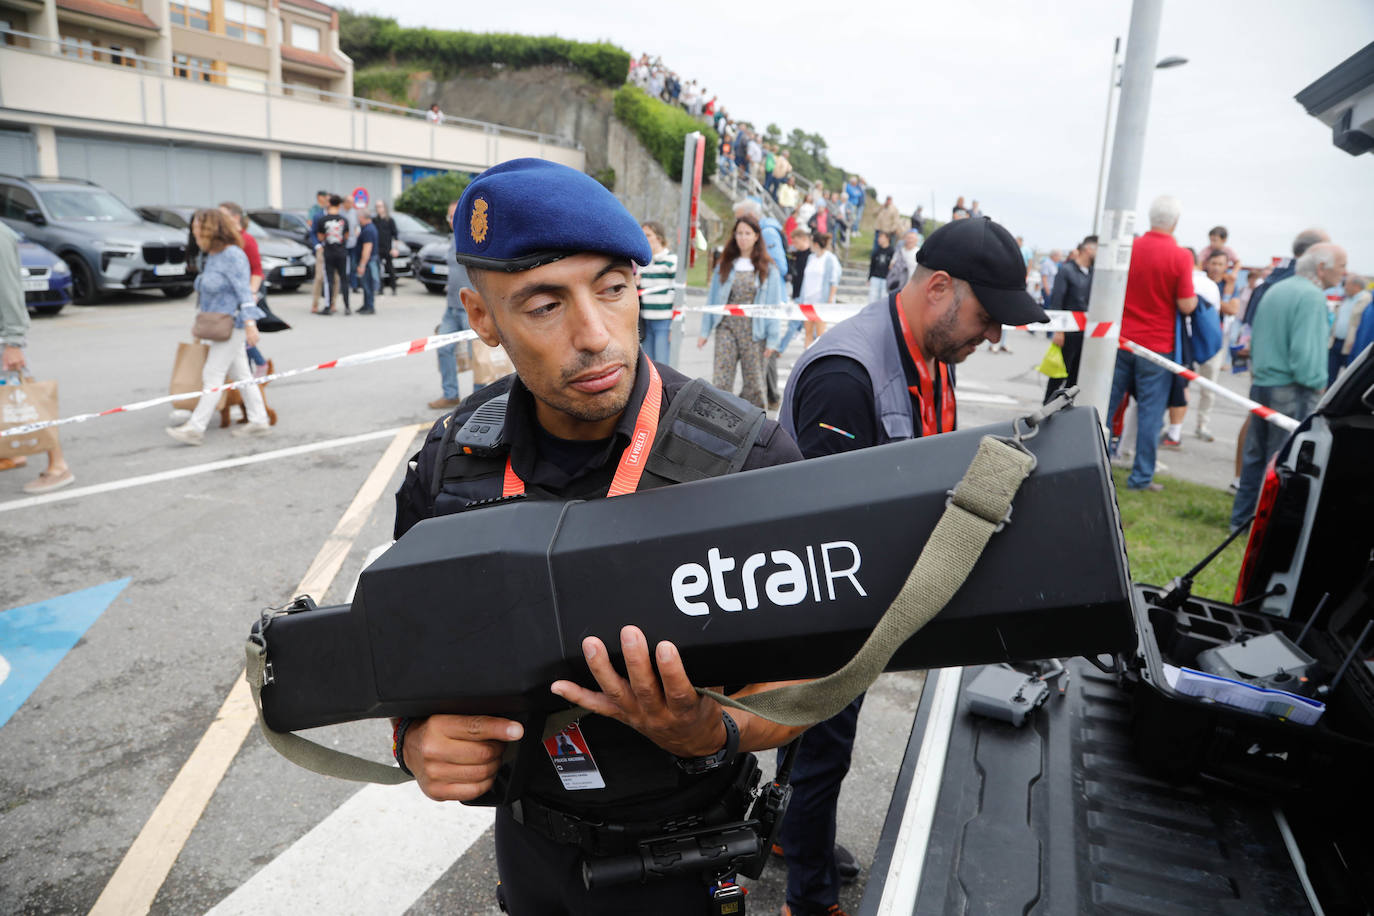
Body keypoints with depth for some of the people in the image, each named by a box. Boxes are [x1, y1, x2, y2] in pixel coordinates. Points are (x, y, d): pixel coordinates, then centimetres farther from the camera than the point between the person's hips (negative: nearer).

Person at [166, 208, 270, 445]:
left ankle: (196, 428, -6)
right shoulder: (212, 256, 13)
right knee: (241, 374, 12)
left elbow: (243, 290, -19)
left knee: (213, 375, -8)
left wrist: (250, 323, -25)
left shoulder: (232, 255, -15)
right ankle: (259, 421, 18)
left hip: (231, 325, -10)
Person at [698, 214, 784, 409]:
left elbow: (774, 305, 2)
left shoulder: (768, 268, 4)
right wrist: (704, 331, 7)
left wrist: (772, 339, -5)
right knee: (721, 381, -8)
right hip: (727, 328, 1)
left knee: (754, 384, 2)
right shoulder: (725, 265, 11)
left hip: (754, 332, -1)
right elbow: (713, 298, 13)